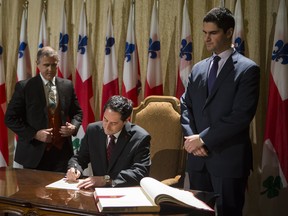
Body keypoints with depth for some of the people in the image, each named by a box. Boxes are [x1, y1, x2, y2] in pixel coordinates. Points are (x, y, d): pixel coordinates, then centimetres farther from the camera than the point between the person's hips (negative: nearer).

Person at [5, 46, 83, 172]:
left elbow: (77, 112, 17)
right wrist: (35, 134, -15)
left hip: (62, 152, 3)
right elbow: (10, 118, -4)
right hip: (35, 153, -2)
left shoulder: (67, 85, 7)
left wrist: (74, 126, -6)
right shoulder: (24, 87, -4)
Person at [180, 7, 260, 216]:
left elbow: (241, 115, -15)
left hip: (229, 158, -5)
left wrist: (203, 139, -15)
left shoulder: (247, 69, -7)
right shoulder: (198, 69, 13)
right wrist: (191, 138, -6)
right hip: (198, 158, 5)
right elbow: (186, 106, 12)